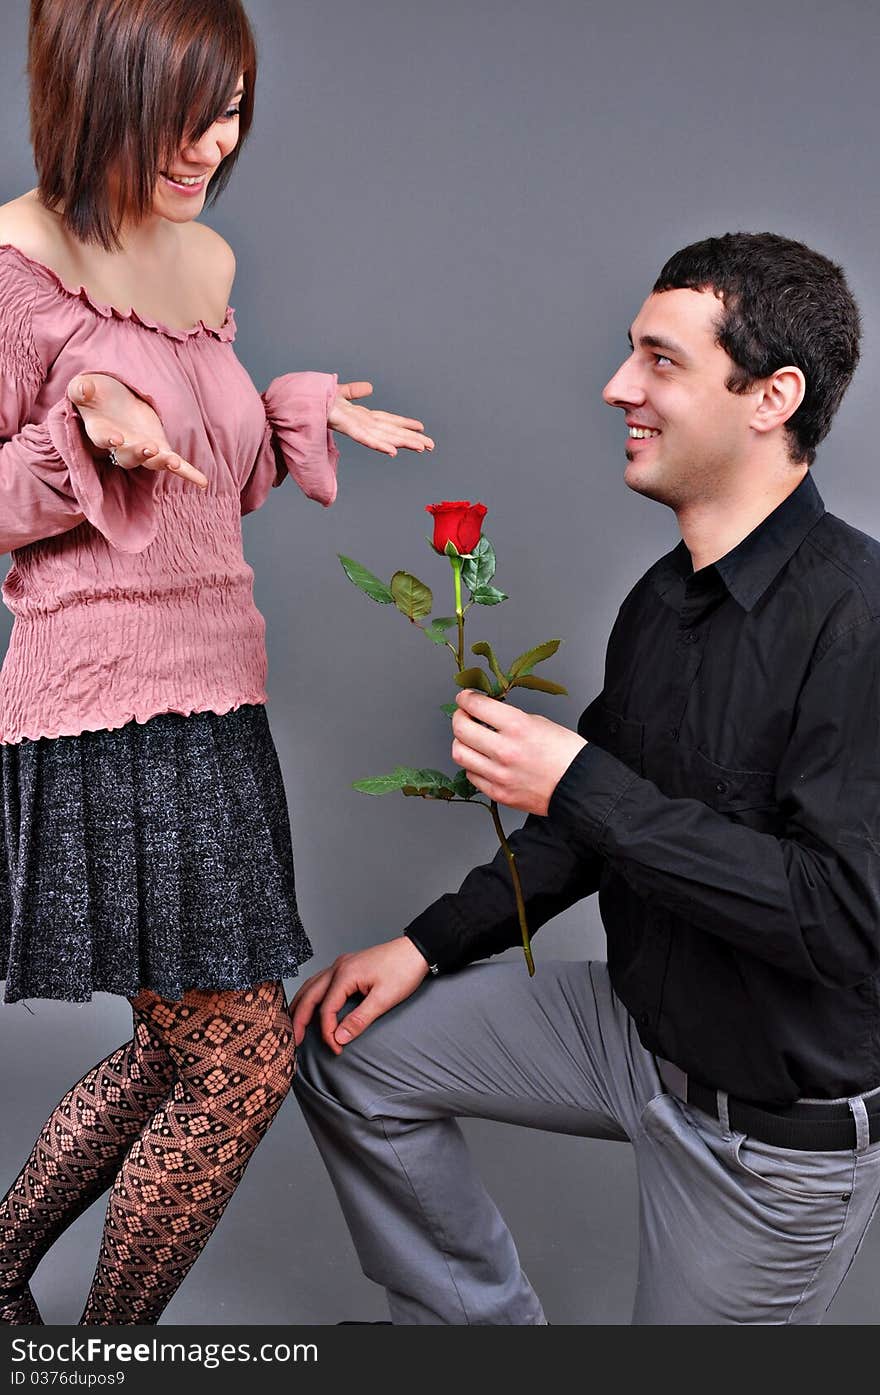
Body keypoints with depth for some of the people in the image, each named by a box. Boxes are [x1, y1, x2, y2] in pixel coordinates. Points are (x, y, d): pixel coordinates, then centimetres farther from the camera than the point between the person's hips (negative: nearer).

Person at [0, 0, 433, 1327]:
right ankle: (111, 1336, 23)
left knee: (179, 1050, 16)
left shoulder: (208, 260, 14)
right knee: (246, 1067, -2)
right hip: (107, 716, -8)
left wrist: (304, 418, 8)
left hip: (213, 700, 8)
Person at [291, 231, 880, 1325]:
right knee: (348, 1047, 7)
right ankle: (480, 1320, 24)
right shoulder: (662, 597, -2)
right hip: (638, 1022, 7)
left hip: (781, 1126, -7)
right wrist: (426, 945, 4)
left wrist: (580, 785, -31)